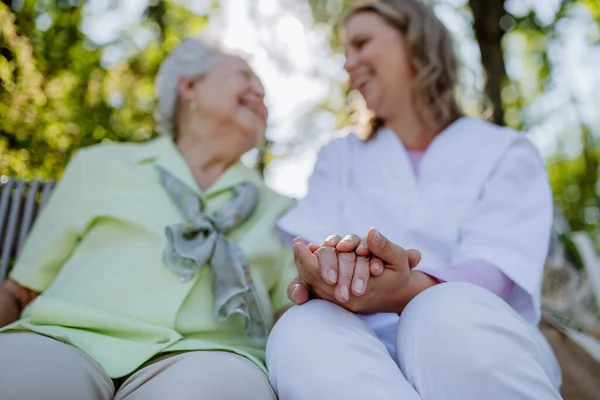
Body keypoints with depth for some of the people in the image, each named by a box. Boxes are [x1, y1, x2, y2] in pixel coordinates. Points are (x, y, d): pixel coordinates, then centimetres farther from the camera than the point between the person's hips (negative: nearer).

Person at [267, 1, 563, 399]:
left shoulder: (507, 152, 9)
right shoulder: (339, 156, 17)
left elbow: (497, 272, -8)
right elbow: (308, 241, 0)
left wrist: (409, 290, -31)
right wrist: (328, 265, -25)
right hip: (366, 351, 2)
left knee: (448, 314, -36)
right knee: (301, 331, -32)